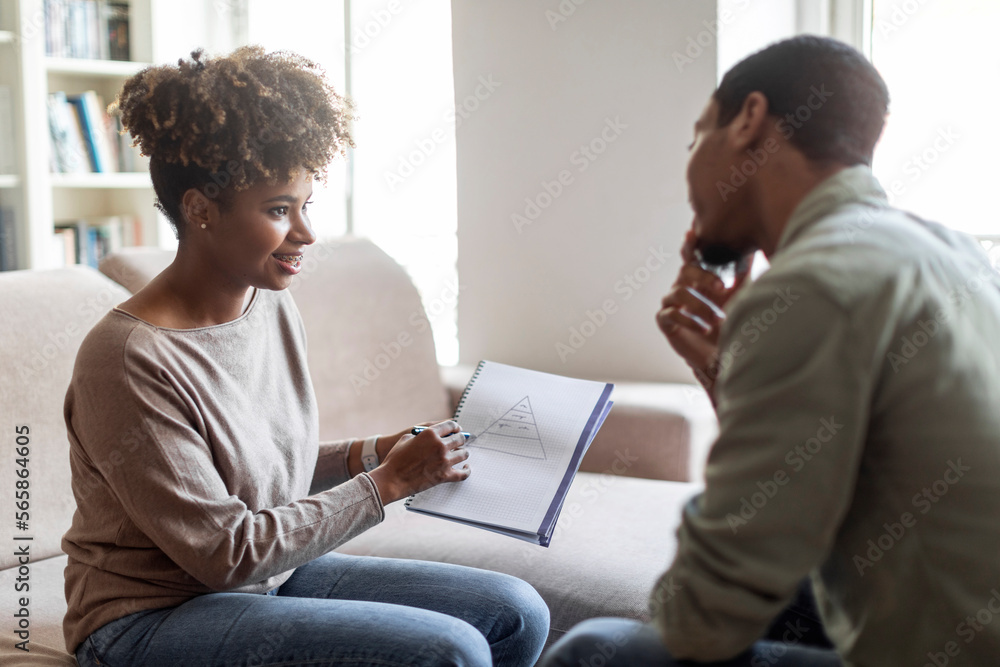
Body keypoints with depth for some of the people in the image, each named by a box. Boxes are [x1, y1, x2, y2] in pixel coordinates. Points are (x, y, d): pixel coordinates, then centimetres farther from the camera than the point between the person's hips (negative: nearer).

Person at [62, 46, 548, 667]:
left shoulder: (273, 305, 0)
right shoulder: (128, 359, -24)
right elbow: (225, 553, -22)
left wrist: (367, 454, -5)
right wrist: (388, 482, -19)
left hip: (273, 575, 8)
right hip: (156, 616, -7)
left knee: (517, 614, -2)